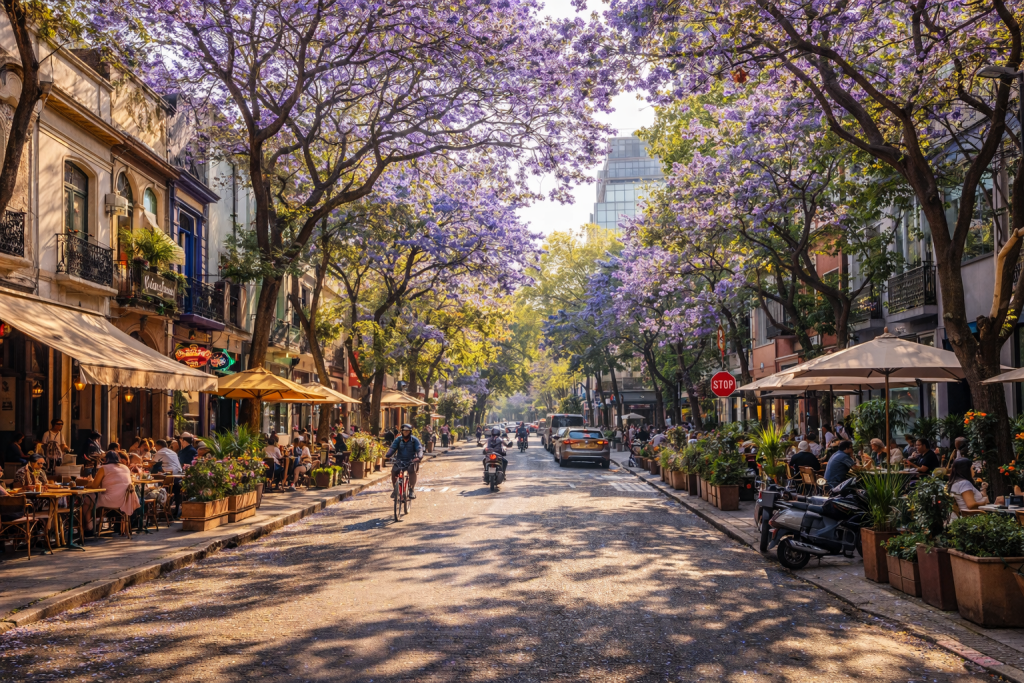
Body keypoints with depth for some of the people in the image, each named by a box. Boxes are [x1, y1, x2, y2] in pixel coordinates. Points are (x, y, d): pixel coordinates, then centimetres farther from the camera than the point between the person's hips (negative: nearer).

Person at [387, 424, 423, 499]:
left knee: (412, 471, -33)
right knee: (394, 471, -26)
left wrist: (418, 457, -34)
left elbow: (419, 449, -11)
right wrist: (388, 455, -28)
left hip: (411, 461, -2)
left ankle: (412, 490, -16)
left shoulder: (414, 440, -1)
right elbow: (392, 448, -7)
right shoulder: (398, 439, 4)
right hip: (400, 460, 2)